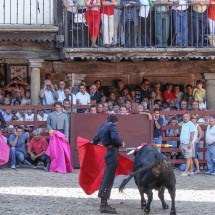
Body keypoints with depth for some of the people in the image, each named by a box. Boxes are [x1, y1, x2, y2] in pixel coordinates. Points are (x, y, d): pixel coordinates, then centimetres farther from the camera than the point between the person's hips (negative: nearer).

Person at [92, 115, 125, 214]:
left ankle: (104, 203, 26)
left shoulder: (102, 128, 18)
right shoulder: (112, 126, -7)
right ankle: (104, 205, -14)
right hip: (113, 152, -9)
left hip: (109, 152, 9)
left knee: (107, 177, 18)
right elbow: (115, 137, -24)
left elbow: (95, 140, 29)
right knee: (108, 178, -11)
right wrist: (121, 143, -6)